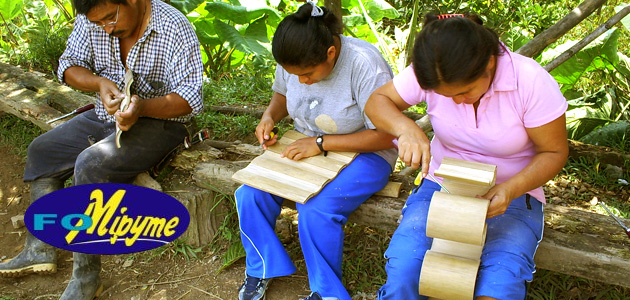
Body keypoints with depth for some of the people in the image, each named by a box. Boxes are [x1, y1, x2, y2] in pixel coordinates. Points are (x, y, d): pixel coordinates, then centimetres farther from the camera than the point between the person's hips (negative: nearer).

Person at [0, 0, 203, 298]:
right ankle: (40, 250, 12)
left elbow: (190, 97, -23)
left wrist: (142, 107, -41)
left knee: (90, 165, -27)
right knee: (42, 150, 7)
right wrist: (100, 82, -20)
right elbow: (69, 64, 2)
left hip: (159, 121, -8)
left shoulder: (175, 28, -21)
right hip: (107, 115, 8)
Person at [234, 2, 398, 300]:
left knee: (316, 210, -31)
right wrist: (269, 116, -8)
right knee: (250, 194, -15)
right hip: (305, 148, 6)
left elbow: (386, 137, -23)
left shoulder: (364, 64, -26)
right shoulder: (293, 59, -8)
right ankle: (261, 269, 11)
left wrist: (321, 143, -25)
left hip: (362, 153, -5)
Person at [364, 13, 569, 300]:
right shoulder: (432, 74, -13)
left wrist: (510, 190, -26)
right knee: (402, 271, -25)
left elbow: (554, 152, -9)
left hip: (510, 195, -1)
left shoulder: (532, 82, -19)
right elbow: (376, 102, -5)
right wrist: (405, 128, -28)